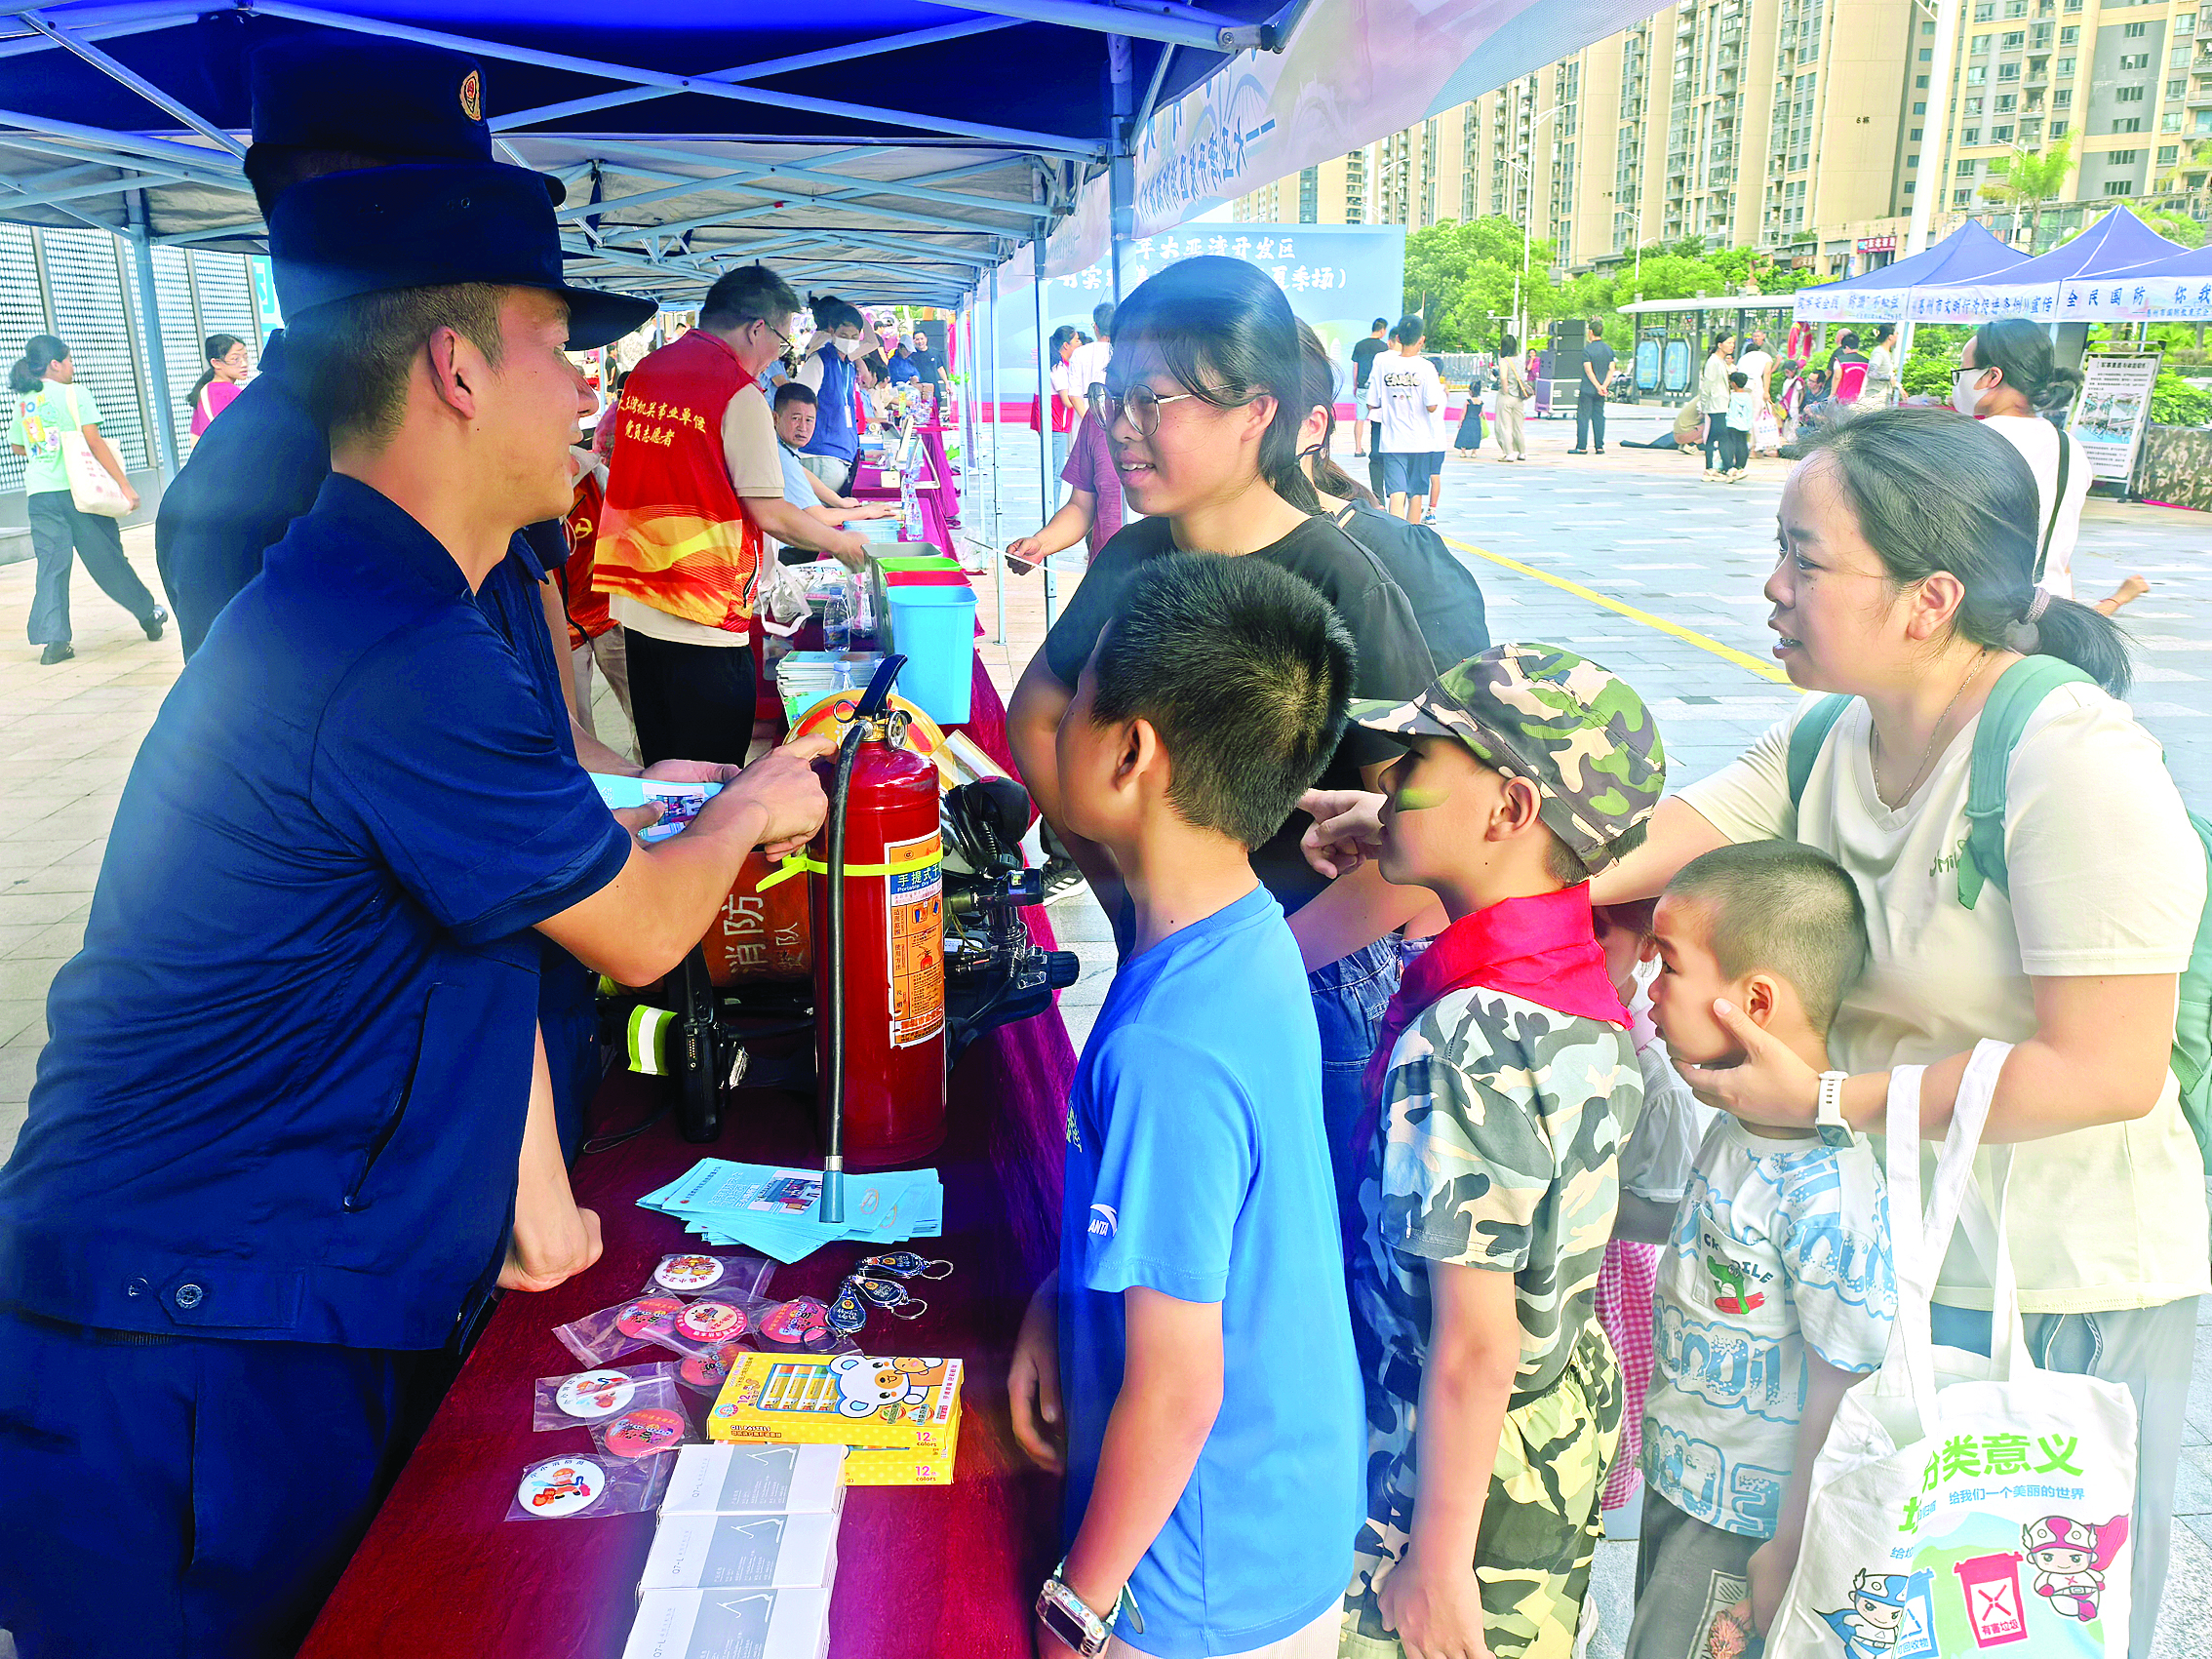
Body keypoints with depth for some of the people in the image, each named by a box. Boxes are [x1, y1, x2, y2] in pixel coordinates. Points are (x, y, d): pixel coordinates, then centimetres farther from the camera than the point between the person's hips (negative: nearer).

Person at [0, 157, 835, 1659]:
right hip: (187, 1377, -9)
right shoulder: (396, 661, -27)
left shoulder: (369, 599, 7)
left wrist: (531, 1180, 7)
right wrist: (752, 808, 7)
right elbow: (641, 932, -14)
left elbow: (500, 905, 10)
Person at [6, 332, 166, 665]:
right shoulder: (74, 394, -5)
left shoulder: (22, 401, 12)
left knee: (51, 565, 3)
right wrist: (124, 485, -11)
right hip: (77, 490, -4)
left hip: (39, 495, 5)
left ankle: (52, 641, -4)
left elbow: (18, 446, 23)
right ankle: (148, 613, 23)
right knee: (107, 558, 7)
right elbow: (94, 442, -11)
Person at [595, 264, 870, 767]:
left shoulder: (644, 372, 10)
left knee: (658, 767, 17)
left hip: (634, 607, 8)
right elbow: (769, 514, -13)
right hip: (704, 619, -8)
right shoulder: (740, 394, -13)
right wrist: (840, 543, 3)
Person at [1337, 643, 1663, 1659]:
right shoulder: (1580, 974, -4)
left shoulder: (1469, 1042, -30)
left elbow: (1473, 1348, -25)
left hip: (1460, 1462, -8)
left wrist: (1437, 1559, -16)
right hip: (1568, 1414, 8)